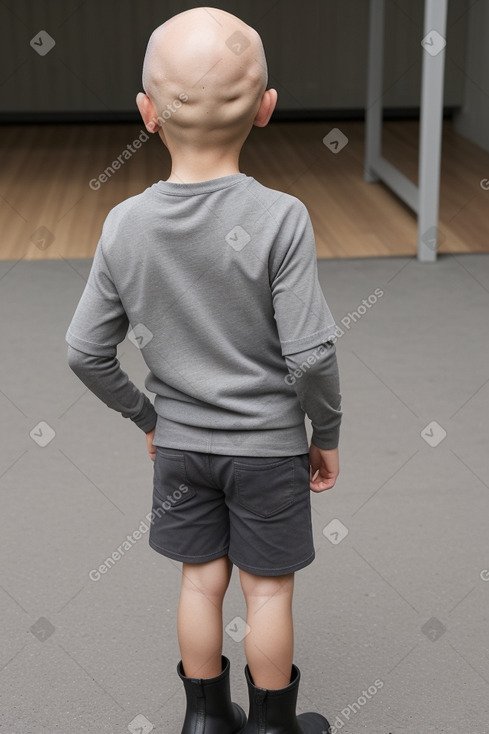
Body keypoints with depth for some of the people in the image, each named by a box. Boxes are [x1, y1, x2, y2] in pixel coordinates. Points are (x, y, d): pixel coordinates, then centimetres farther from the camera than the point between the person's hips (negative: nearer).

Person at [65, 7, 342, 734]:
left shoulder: (124, 224, -10)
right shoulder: (280, 219, -22)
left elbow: (86, 353, -4)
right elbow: (310, 355, -21)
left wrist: (146, 416, 12)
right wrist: (326, 435, -3)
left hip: (180, 442, 3)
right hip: (266, 443, -3)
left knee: (201, 579, 18)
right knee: (268, 588, 13)